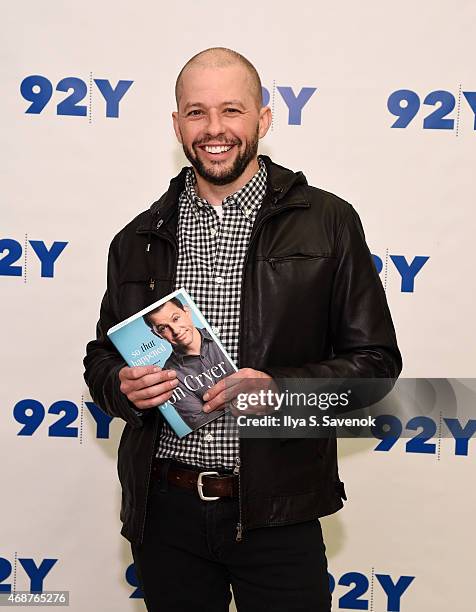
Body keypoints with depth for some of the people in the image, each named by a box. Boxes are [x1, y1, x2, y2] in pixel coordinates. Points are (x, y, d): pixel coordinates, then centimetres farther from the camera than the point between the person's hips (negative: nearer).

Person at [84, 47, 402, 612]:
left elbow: (376, 360, -3)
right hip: (164, 510, 3)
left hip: (277, 515, -2)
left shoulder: (327, 222, -4)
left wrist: (281, 388, -20)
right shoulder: (139, 238, 6)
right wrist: (123, 386, -11)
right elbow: (102, 357, 13)